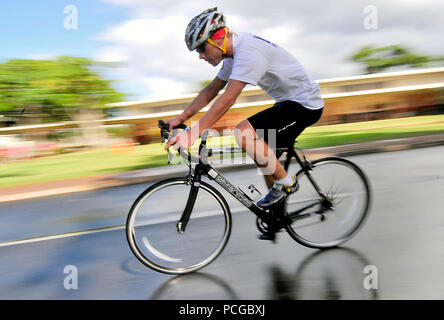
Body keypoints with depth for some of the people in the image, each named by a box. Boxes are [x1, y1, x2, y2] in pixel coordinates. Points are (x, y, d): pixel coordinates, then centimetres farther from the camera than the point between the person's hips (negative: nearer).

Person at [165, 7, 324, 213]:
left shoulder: (248, 50, -25)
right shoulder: (235, 54, 7)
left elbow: (228, 98, -32)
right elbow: (211, 90, 13)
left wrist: (193, 133, -34)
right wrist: (181, 118, 8)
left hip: (305, 104, -11)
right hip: (289, 102, 11)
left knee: (243, 133, -24)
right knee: (262, 155, 13)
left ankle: (286, 183, -8)